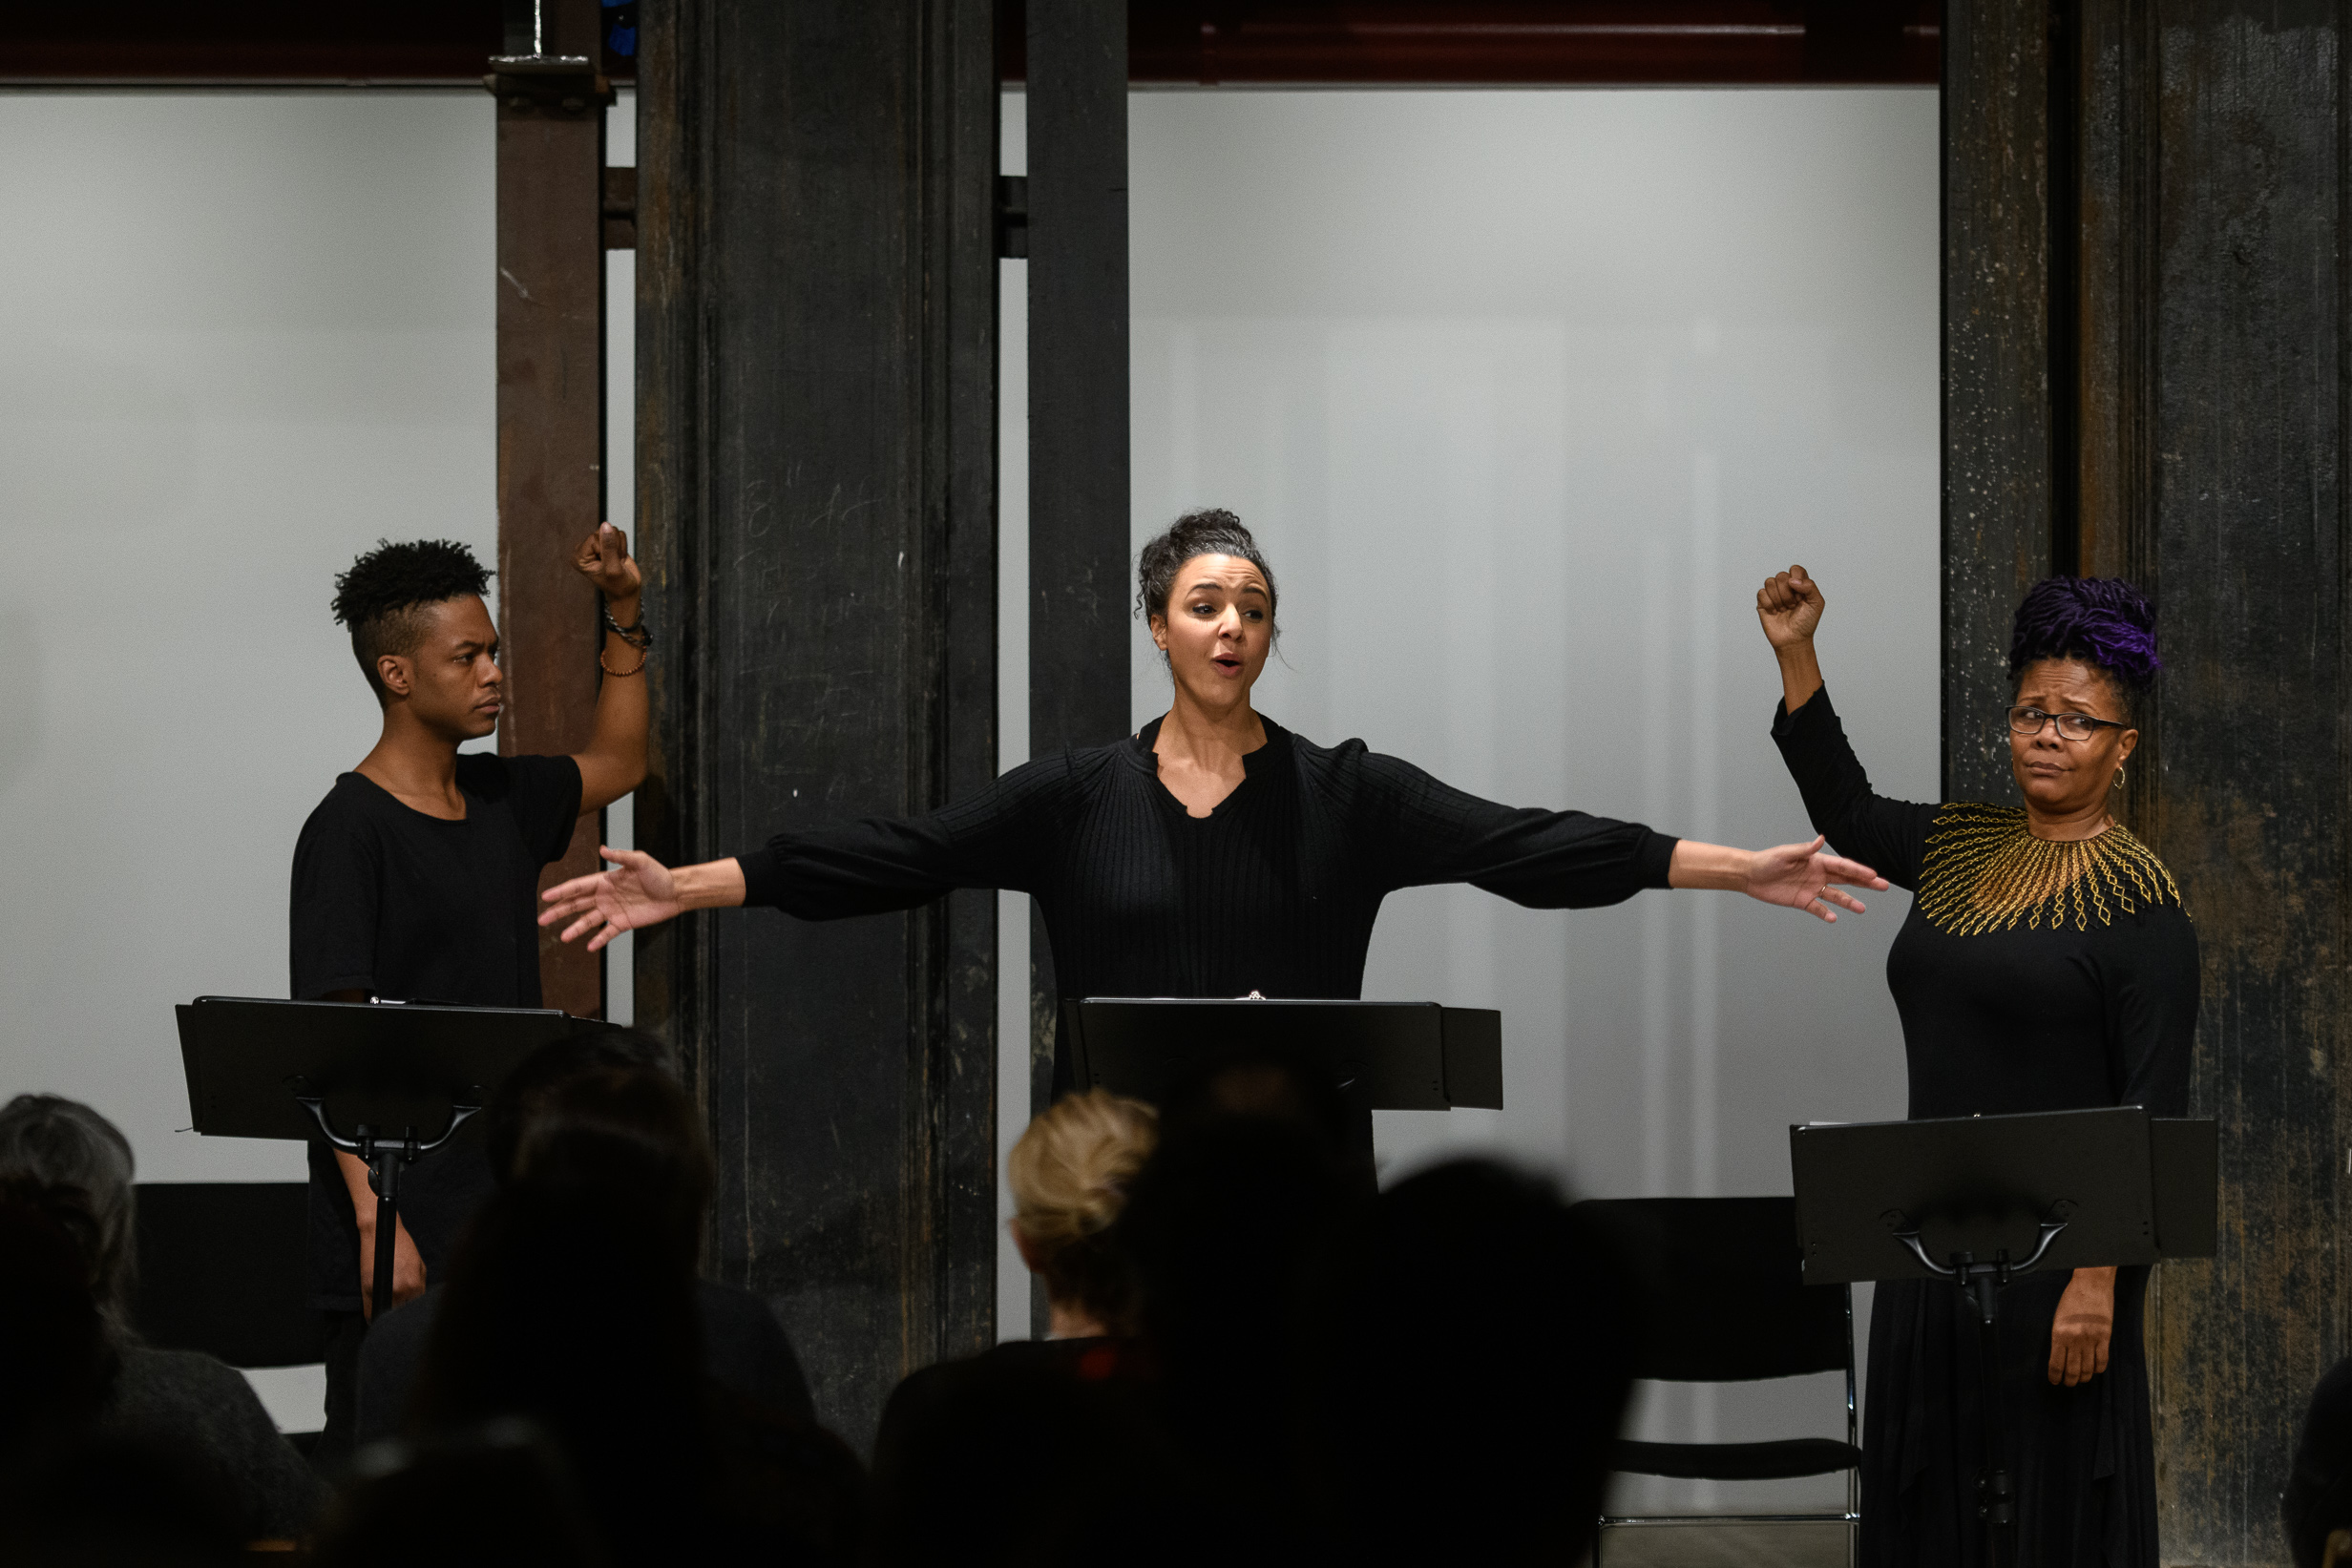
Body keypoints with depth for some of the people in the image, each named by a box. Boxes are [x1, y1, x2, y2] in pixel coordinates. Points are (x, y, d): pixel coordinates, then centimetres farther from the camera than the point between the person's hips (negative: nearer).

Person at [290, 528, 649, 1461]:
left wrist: (623, 615, 20)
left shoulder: (498, 799, 12)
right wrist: (376, 1224, -22)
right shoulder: (348, 832, -11)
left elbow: (615, 765, 32)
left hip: (505, 1212, 7)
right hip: (402, 1227, -7)